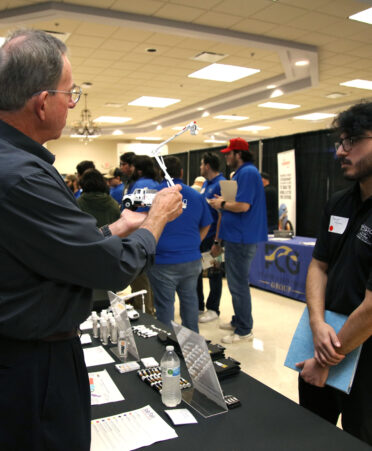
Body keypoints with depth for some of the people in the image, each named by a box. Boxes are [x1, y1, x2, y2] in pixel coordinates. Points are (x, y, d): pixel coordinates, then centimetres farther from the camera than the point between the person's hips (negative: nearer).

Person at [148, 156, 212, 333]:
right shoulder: (196, 196, 5)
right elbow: (205, 226, 14)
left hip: (163, 262, -4)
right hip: (192, 259, 5)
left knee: (164, 304, 6)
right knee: (189, 298, 19)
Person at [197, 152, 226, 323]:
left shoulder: (221, 184, -15)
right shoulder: (205, 183, 13)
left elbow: (222, 216, -19)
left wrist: (217, 242, -21)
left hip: (211, 237, -9)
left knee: (214, 273, 4)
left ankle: (213, 309, 17)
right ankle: (198, 306, 27)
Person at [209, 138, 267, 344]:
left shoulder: (247, 173, -16)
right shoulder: (241, 172, 18)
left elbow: (243, 205, -25)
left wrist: (222, 204, -10)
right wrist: (222, 203, 9)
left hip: (242, 239, -11)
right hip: (236, 236, 11)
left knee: (239, 284, -3)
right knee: (236, 282, 19)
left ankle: (244, 330, 8)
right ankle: (238, 321, 32)